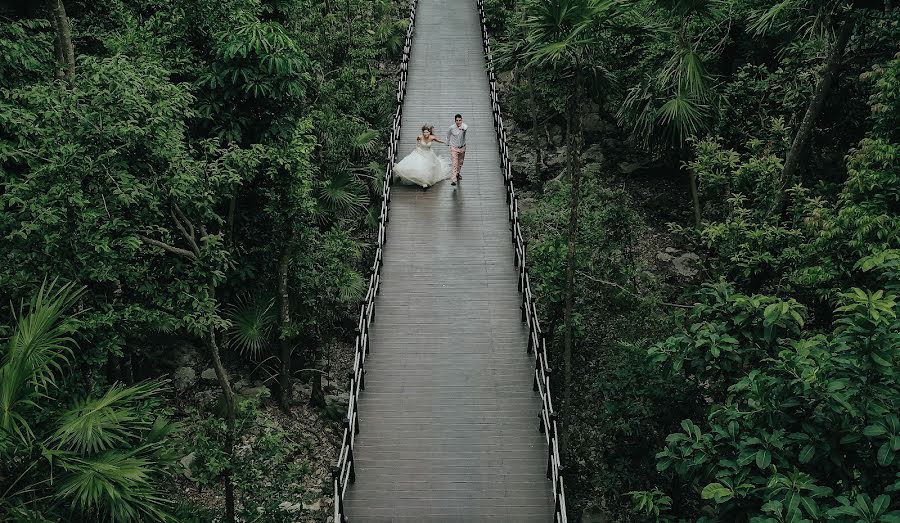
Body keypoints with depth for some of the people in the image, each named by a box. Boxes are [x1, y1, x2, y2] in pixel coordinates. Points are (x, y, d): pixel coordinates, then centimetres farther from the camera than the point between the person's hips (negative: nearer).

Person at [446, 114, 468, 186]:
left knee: (460, 162, 23)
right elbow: (448, 134, 4)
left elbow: (466, 128, -45)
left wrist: (463, 128, -68)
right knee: (454, 164, -12)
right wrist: (448, 143, 17)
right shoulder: (452, 127, -17)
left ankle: (457, 173, 50)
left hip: (462, 147, 3)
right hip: (454, 148, -3)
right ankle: (453, 180, -13)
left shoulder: (464, 126, -18)